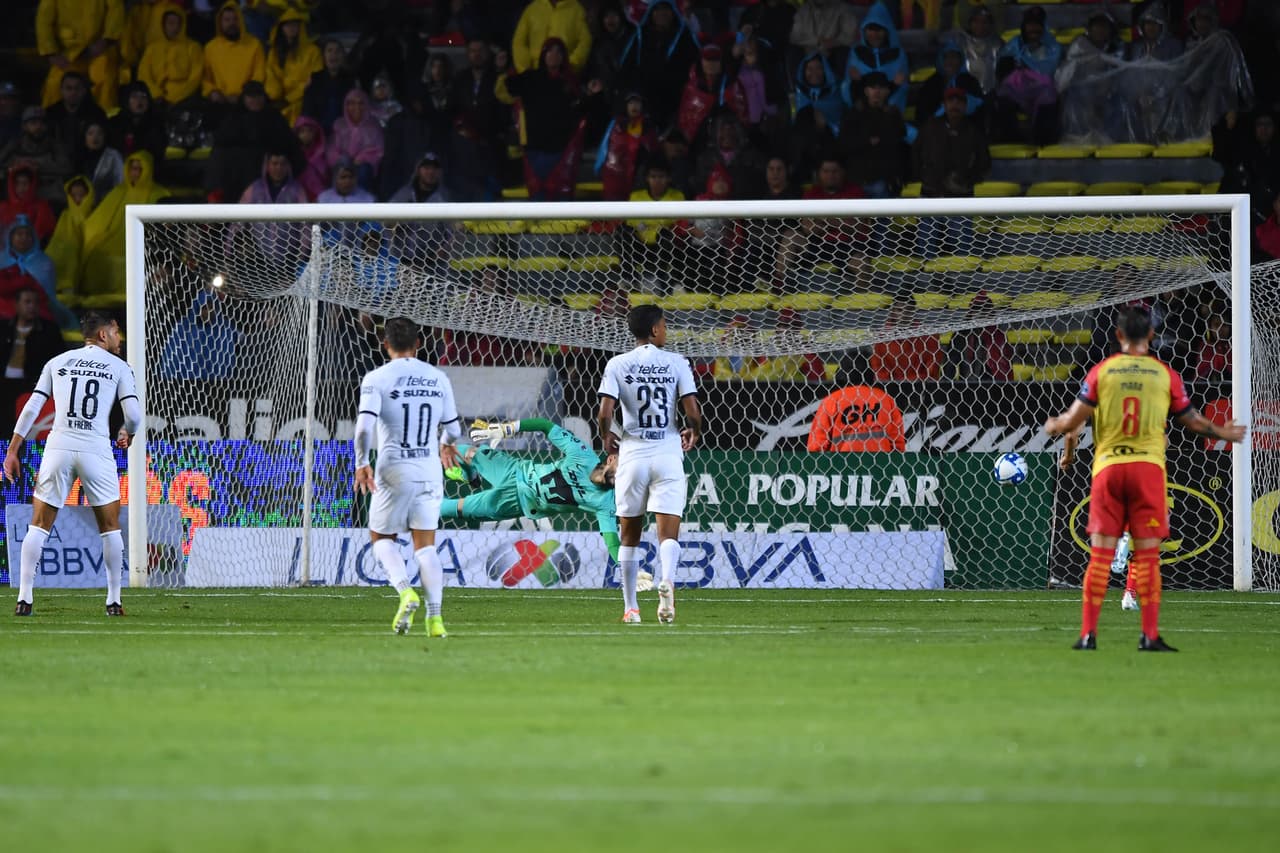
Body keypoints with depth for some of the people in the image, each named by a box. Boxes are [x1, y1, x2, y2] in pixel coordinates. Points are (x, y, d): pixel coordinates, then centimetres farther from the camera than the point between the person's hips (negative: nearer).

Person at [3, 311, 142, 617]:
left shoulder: (57, 363, 14)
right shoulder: (118, 367, 7)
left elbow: (31, 408, 7)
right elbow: (133, 415, -1)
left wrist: (12, 451, 9)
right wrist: (127, 434, 21)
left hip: (59, 446, 2)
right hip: (97, 450, -2)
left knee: (39, 525, 7)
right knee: (110, 526, 12)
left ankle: (24, 599, -2)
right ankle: (113, 600, 9)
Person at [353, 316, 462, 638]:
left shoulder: (376, 379, -5)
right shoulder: (438, 378, 6)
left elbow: (365, 424, -17)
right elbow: (452, 429, 13)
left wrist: (361, 463, -9)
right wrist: (447, 446, 35)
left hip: (394, 470, -3)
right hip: (429, 468, 3)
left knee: (381, 538, 14)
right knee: (425, 545, 7)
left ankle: (405, 592, -11)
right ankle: (435, 617, -3)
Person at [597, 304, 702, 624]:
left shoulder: (617, 364, 1)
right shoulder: (676, 363, 0)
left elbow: (605, 413, -7)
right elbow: (693, 410, -5)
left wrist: (606, 438, 14)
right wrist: (694, 432, 17)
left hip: (632, 453, 1)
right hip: (668, 452, -1)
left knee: (629, 535, 13)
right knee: (669, 531, -4)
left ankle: (630, 607, 15)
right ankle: (667, 580, -34)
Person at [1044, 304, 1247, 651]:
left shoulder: (1101, 371, 2)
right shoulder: (1165, 374, 3)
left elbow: (1074, 419, -2)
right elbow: (1192, 420, 11)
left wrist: (1055, 427, 21)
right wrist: (1221, 432, 31)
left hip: (1108, 466, 1)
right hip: (1148, 466, -1)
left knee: (1100, 554, 3)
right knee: (1147, 554, 1)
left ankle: (1088, 633, 0)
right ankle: (1150, 634, -3)